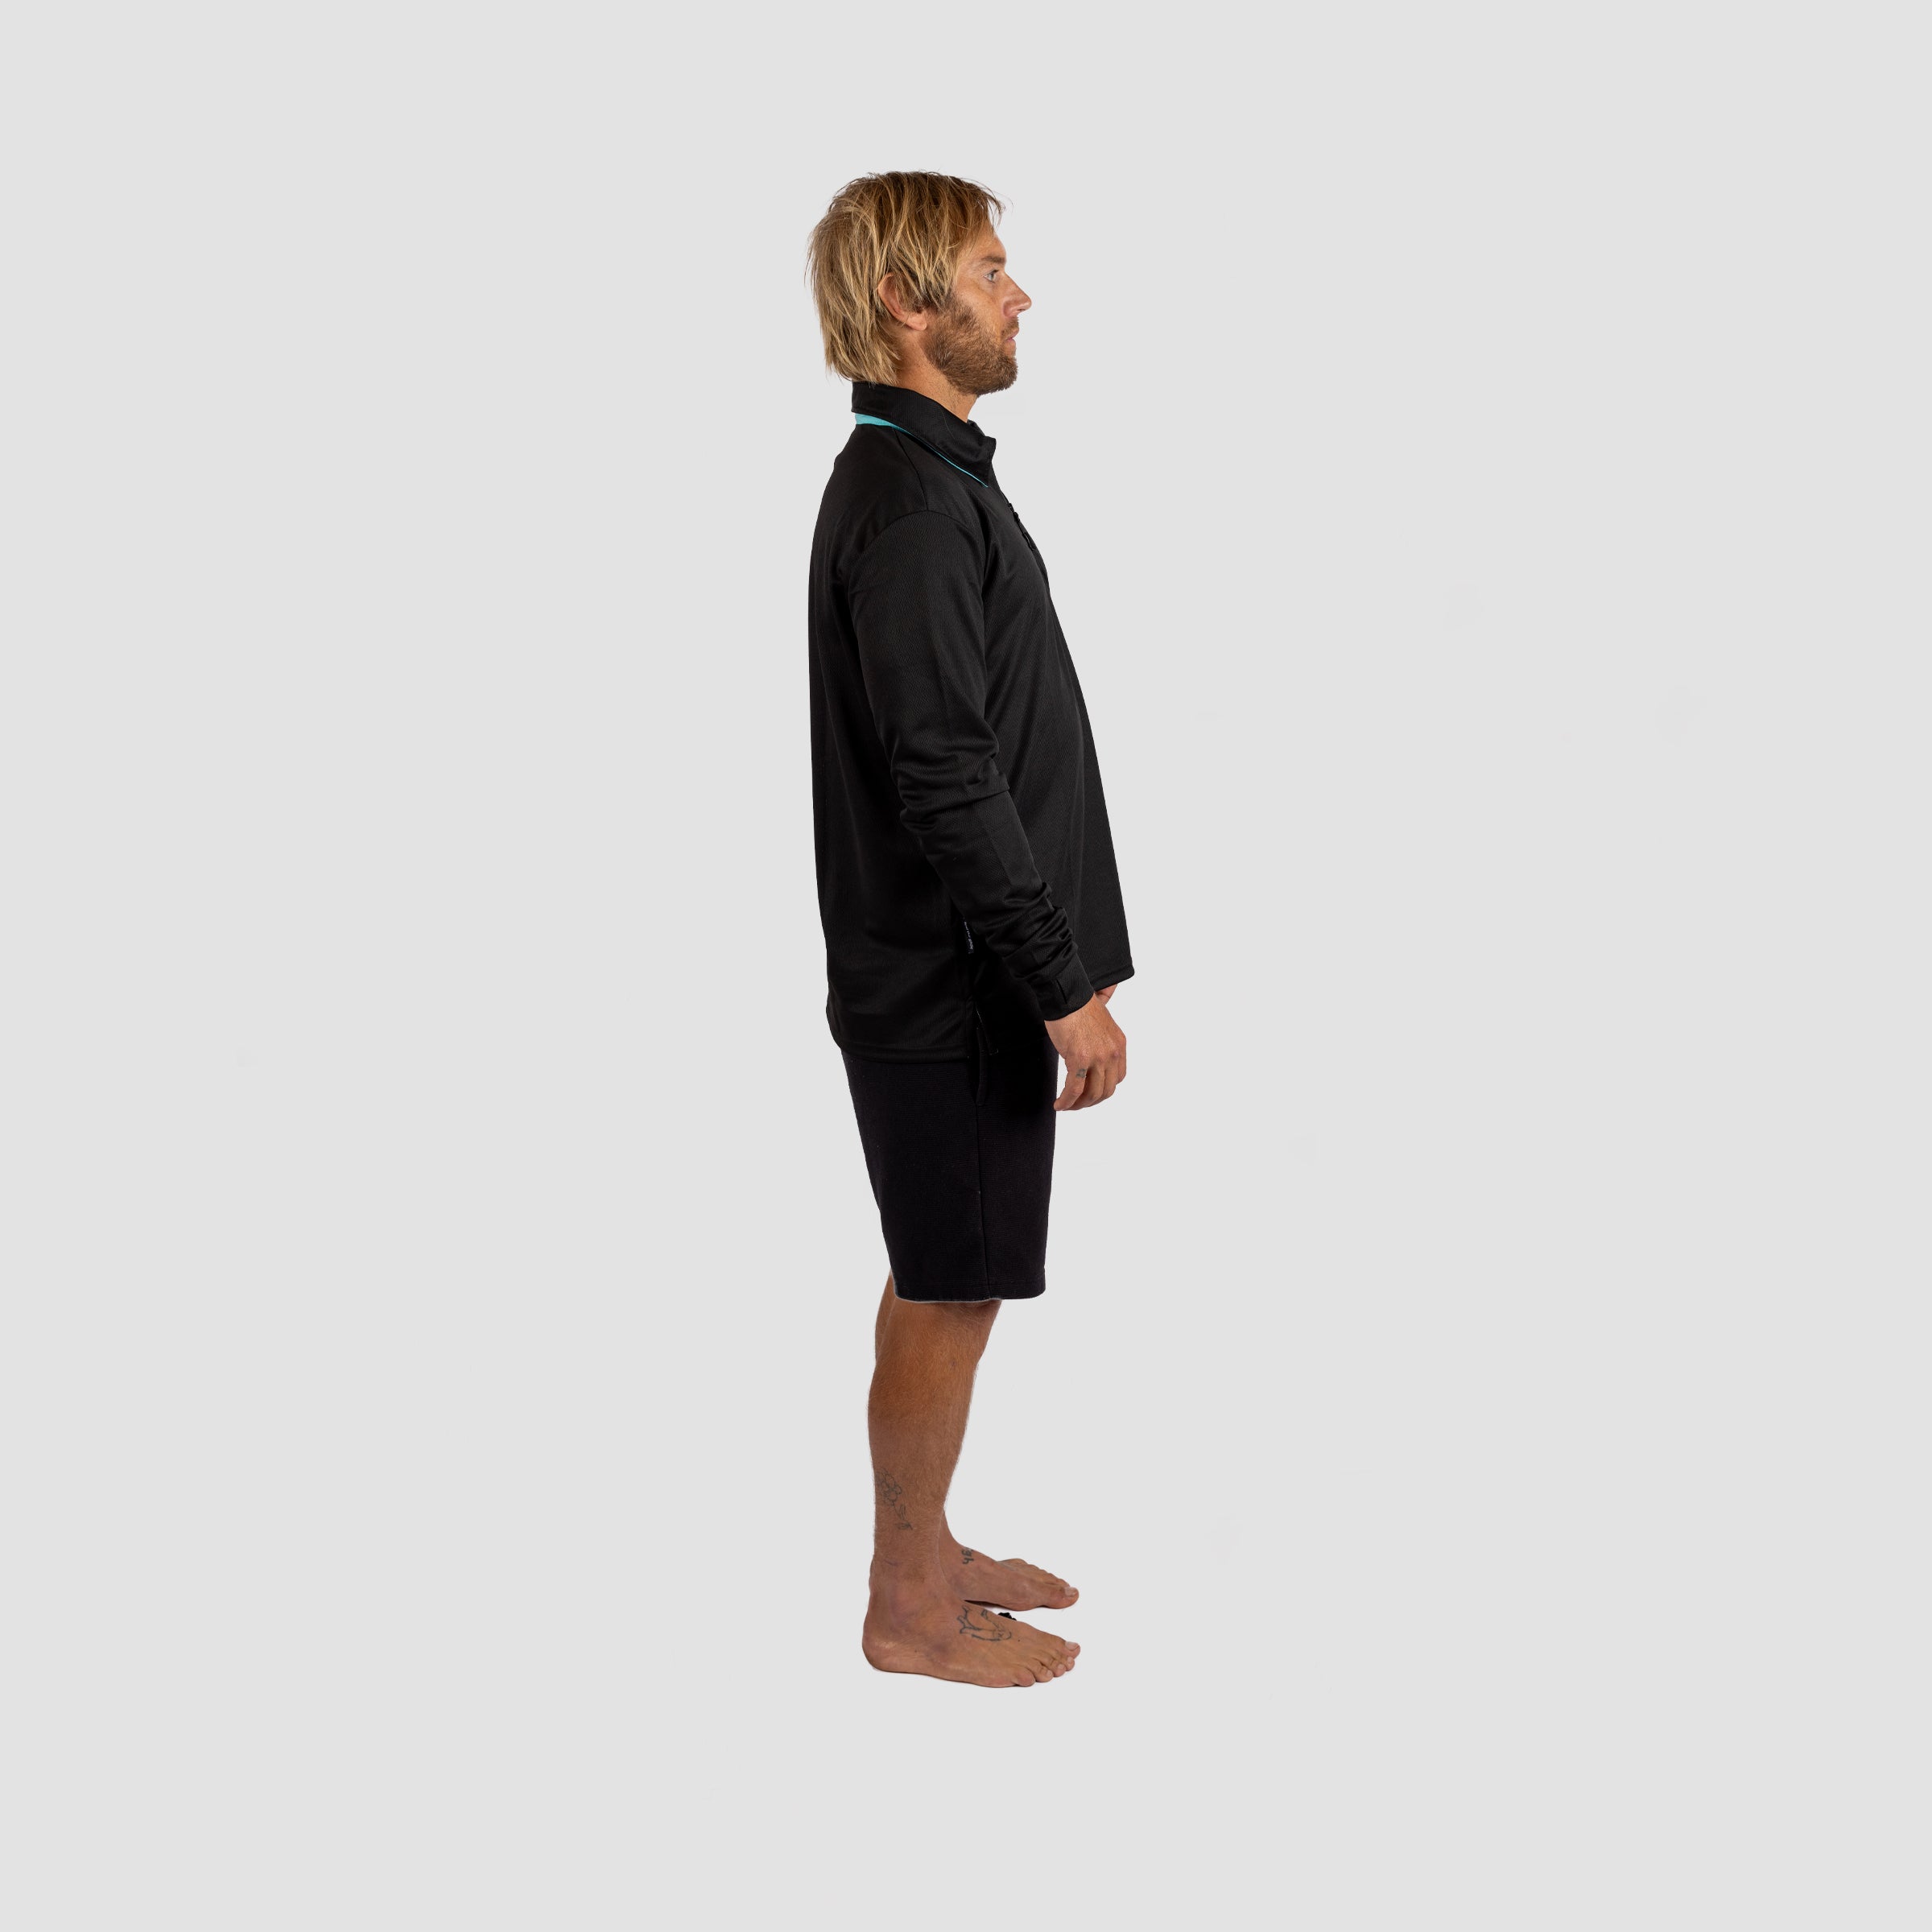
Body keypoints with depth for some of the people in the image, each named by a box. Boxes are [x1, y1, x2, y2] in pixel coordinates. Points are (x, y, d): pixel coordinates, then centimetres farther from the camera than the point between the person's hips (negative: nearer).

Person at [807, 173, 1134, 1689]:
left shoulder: (933, 478, 14)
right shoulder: (908, 501, -18)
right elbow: (945, 777, -24)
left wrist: (1057, 966, 20)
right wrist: (1065, 985, -20)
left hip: (962, 977, 10)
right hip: (951, 991, -10)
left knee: (953, 1285, 18)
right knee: (951, 1292, 2)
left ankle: (928, 1550, 32)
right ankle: (910, 1609, 16)